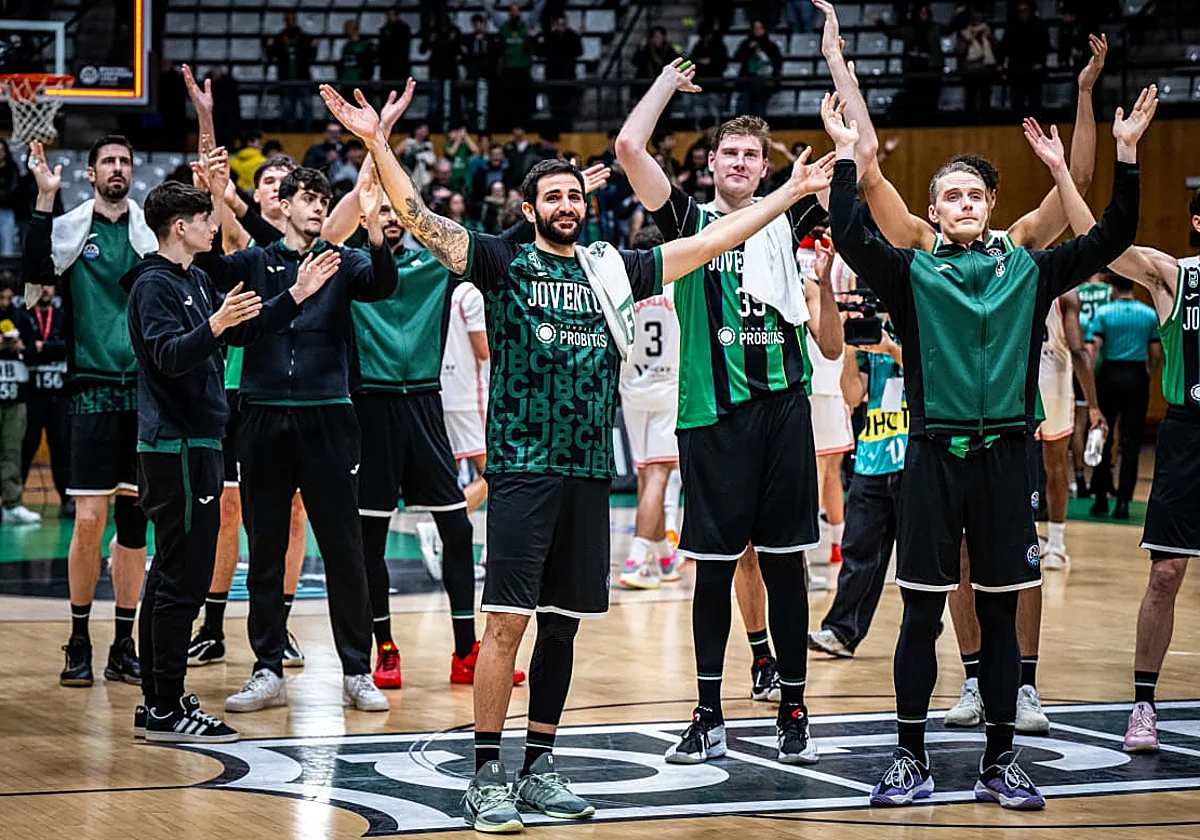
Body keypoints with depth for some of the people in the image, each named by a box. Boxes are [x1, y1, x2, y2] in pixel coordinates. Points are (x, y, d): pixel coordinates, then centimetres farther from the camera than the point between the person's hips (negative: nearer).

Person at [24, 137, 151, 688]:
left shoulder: (151, 229, 8)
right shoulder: (70, 228, 4)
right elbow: (35, 272, -12)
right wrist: (44, 199, -18)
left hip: (145, 389, 2)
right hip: (94, 388, -2)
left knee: (135, 522, 5)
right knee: (89, 520, -6)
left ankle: (124, 646, 13)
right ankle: (79, 643, 7)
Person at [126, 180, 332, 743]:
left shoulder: (194, 280, 17)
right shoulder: (153, 285, -11)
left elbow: (243, 333, 24)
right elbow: (168, 356, -24)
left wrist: (296, 296, 20)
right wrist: (214, 326, -39)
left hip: (193, 443, 10)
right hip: (177, 448, -10)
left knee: (170, 576, 11)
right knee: (183, 578, -9)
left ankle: (156, 704, 16)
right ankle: (167, 711, -7)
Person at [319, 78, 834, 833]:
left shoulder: (611, 270, 13)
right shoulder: (504, 262, 2)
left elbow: (708, 243, 17)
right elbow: (419, 219, -9)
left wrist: (790, 195, 17)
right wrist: (377, 144, -20)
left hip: (589, 471, 5)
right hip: (523, 467, -4)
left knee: (563, 623, 9)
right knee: (507, 620, -9)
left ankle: (540, 766, 19)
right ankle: (487, 776, -3)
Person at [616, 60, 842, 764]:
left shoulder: (789, 222, 11)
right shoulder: (691, 221, 6)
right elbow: (630, 147, -5)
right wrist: (672, 77, 6)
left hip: (783, 407, 1)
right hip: (713, 413, -1)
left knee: (784, 562, 4)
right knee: (715, 565, 3)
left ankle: (793, 710, 11)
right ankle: (710, 717, 10)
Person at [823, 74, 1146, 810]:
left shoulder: (1027, 271, 8)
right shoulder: (912, 273, 2)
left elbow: (1112, 240, 3)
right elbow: (850, 237, -13)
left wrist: (1127, 154, -4)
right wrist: (847, 154, -16)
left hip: (1004, 457, 2)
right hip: (934, 456, -2)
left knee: (1000, 614, 7)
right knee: (922, 614, 2)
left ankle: (1000, 762, 16)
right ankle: (912, 760, 11)